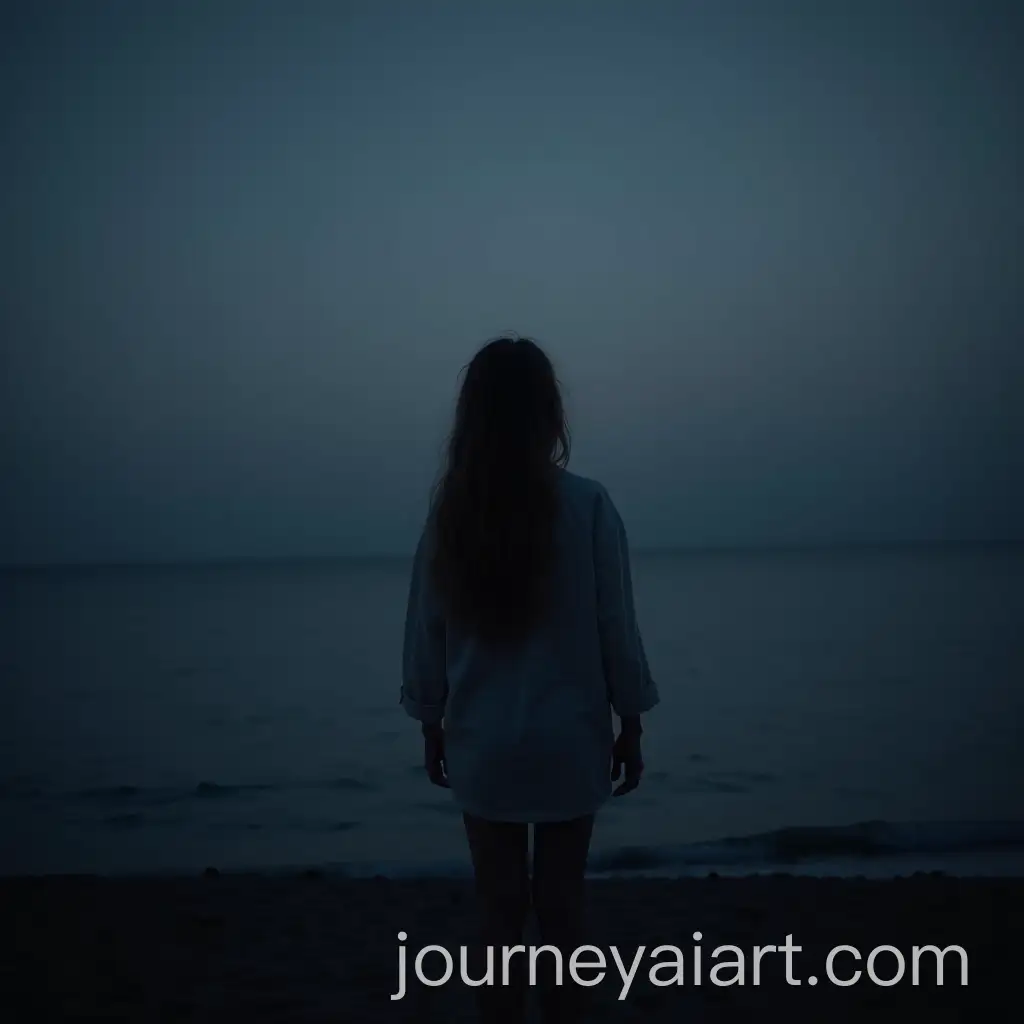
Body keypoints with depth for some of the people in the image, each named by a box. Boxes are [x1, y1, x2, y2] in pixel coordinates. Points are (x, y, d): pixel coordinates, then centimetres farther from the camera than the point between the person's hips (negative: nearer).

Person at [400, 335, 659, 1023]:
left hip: (482, 745, 1)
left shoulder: (451, 510, -4)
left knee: (501, 908, 10)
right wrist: (631, 726, 5)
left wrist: (432, 726, 13)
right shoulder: (587, 506, -10)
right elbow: (616, 628, -6)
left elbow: (426, 631, 1)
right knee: (560, 904, 11)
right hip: (567, 742, -1)